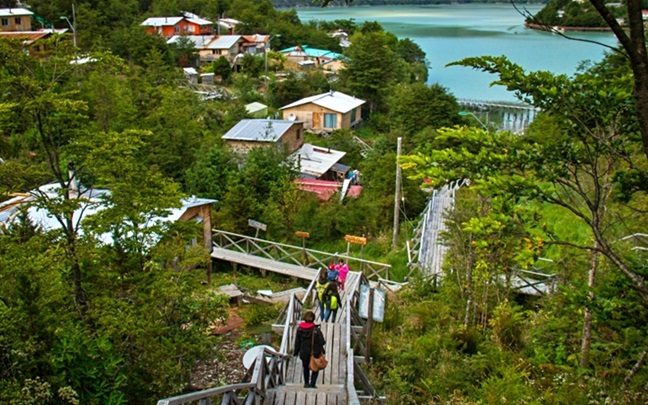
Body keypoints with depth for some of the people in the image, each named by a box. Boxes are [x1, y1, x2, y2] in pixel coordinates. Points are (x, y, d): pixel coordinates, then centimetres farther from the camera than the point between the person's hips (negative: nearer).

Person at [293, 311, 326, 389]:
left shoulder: (300, 329, -6)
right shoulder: (316, 330, -17)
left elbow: (297, 342, 2)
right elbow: (322, 342, -15)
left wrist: (296, 352, 12)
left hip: (304, 353, 3)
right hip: (315, 353, -3)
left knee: (306, 367, 23)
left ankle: (306, 383, 33)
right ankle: (312, 384, 7)